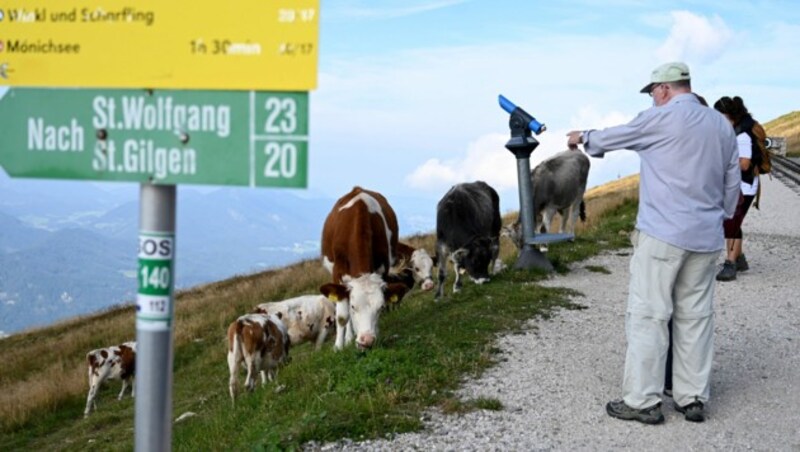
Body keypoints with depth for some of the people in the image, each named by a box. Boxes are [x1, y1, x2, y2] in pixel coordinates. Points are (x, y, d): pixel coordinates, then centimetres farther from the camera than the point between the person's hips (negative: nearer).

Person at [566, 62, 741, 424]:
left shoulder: (661, 119, -6)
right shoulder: (722, 125, 12)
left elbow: (614, 137, 8)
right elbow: (733, 183, 16)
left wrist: (584, 137, 27)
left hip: (662, 234, -6)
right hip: (706, 238, 7)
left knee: (648, 316, -2)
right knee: (695, 317, 10)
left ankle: (642, 401, -1)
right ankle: (693, 398, 13)